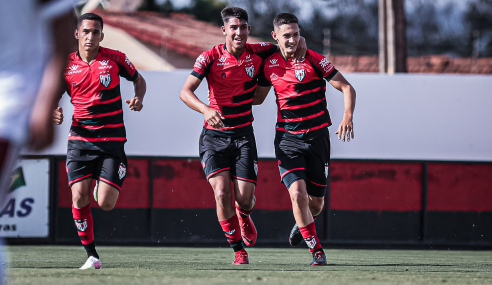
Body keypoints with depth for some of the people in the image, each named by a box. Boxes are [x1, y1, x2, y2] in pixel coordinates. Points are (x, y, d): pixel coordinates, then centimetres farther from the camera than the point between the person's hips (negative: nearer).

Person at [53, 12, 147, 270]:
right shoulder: (65, 65, 3)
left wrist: (139, 99, -6)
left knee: (105, 203, -10)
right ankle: (91, 255, 2)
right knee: (79, 198, -12)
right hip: (80, 140, 1)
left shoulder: (115, 59, 0)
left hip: (112, 140, -1)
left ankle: (104, 185, 28)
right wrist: (54, 113, -12)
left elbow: (138, 79, 16)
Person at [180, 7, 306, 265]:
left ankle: (244, 217, 35)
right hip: (214, 135, -2)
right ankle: (238, 250, 1)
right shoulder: (211, 57, -11)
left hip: (243, 135, 2)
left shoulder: (257, 52, -3)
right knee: (222, 193, -16)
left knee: (245, 199, -4)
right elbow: (185, 91, -20)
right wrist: (206, 110, -37)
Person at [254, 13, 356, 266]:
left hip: (317, 137, -1)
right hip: (287, 138, 1)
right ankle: (316, 250, -4)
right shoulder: (269, 65, 2)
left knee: (316, 202, 6)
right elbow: (258, 97, 19)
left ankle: (302, 225, 43)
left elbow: (347, 88, -8)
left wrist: (347, 117, -23)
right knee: (297, 193, -19)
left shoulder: (313, 59, -9)